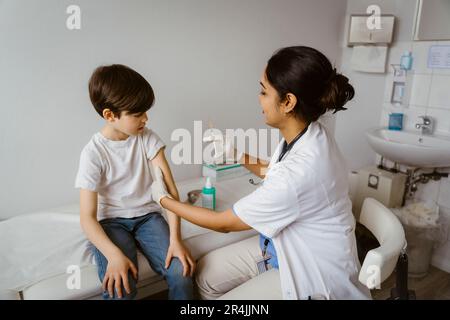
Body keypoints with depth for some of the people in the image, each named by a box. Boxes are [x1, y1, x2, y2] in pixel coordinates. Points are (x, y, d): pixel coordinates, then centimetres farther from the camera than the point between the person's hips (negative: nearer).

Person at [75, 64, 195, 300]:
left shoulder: (147, 139, -5)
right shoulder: (93, 153, -12)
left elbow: (169, 189, -9)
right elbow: (87, 217, -14)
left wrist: (175, 239, -20)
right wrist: (114, 255, -30)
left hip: (147, 215, 3)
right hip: (111, 222, -2)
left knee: (182, 273, -20)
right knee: (119, 288, -29)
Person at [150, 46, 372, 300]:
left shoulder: (300, 171, -36)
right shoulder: (307, 134, -10)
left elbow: (224, 223, -22)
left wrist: (164, 199, -10)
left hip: (315, 272, -7)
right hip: (286, 246, 8)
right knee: (207, 273, 4)